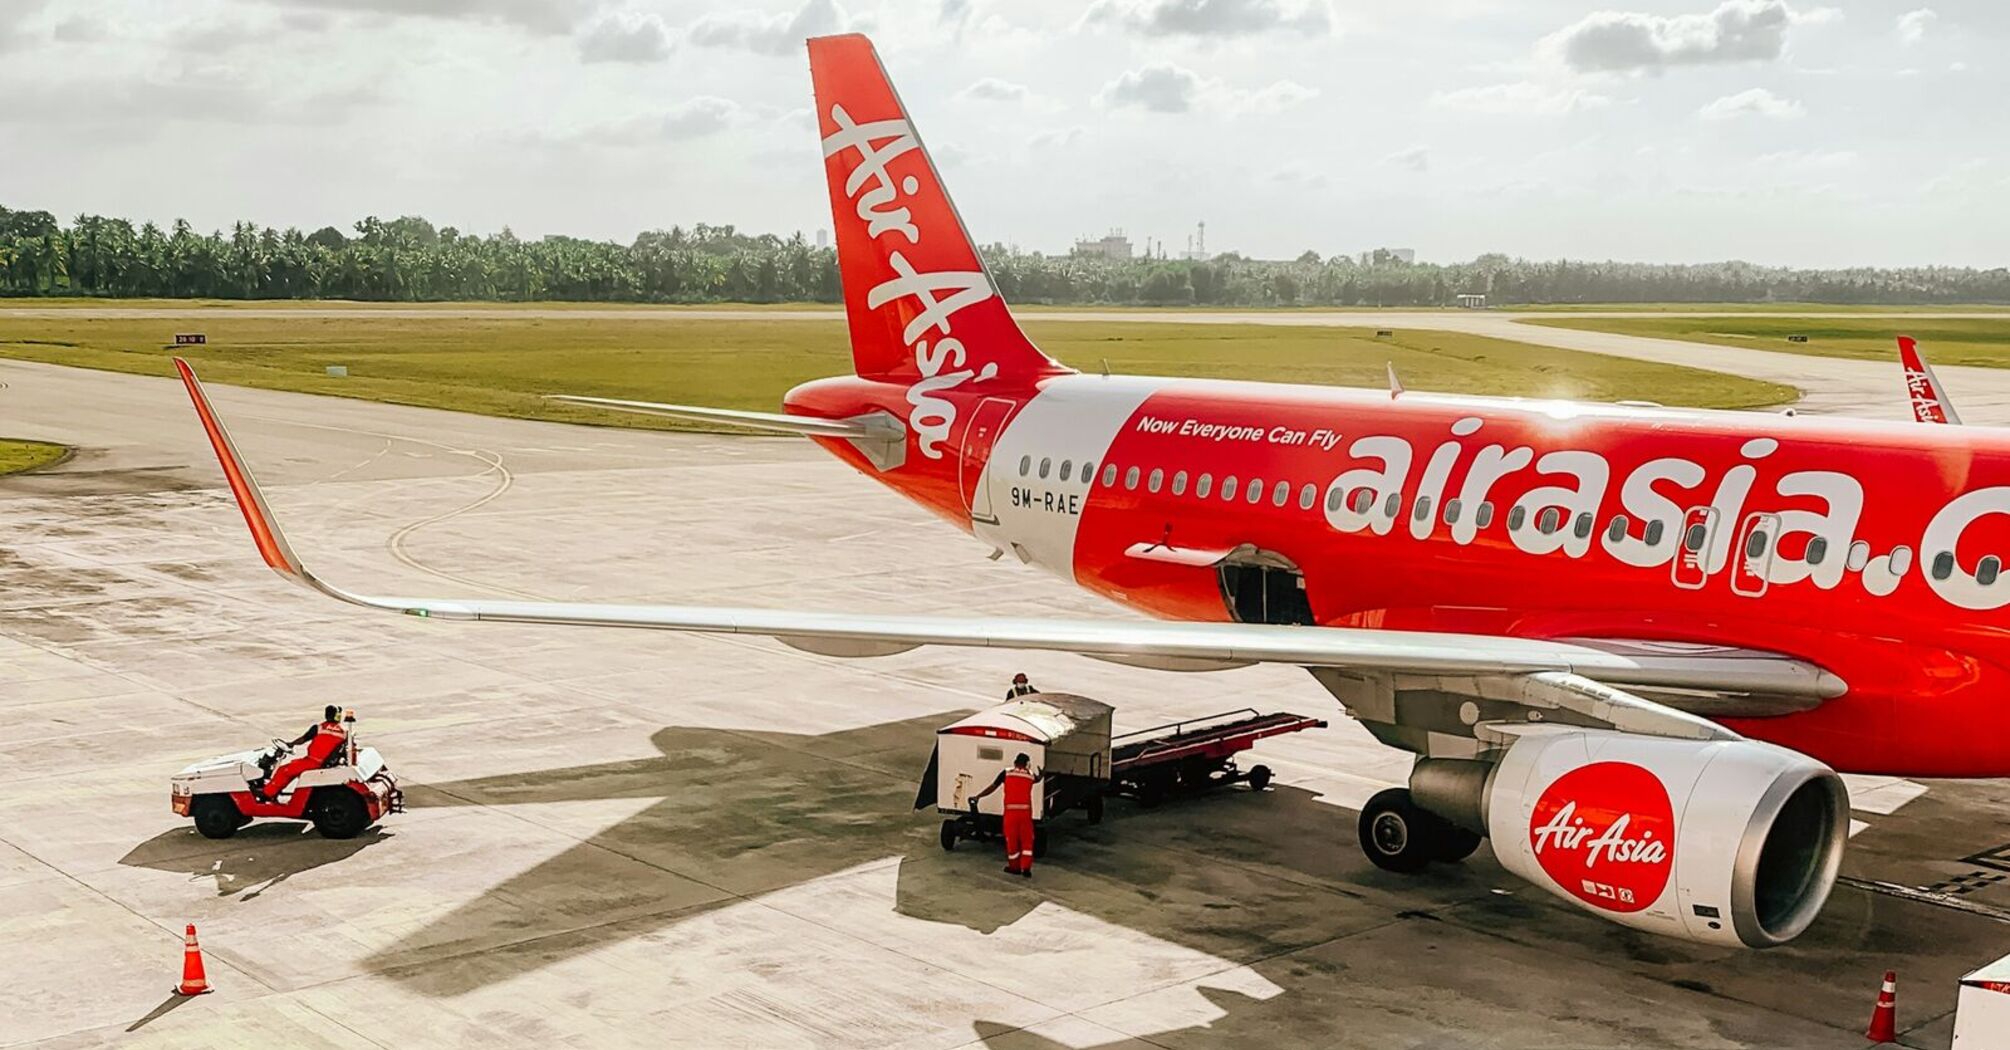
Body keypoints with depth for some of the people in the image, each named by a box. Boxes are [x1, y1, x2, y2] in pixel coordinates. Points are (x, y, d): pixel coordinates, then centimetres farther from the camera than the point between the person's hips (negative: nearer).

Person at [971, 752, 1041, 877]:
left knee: (1012, 840, 11)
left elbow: (992, 787, 4)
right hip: (1025, 810, 1)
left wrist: (978, 796, 11)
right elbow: (1038, 778, 32)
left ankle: (1014, 867, 22)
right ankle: (1026, 868, 2)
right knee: (1027, 840, 8)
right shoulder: (1030, 775, 9)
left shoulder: (1006, 773, 3)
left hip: (1011, 810, -1)